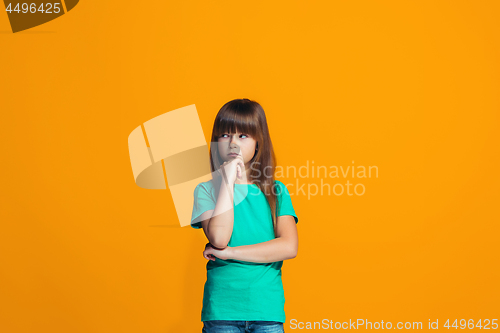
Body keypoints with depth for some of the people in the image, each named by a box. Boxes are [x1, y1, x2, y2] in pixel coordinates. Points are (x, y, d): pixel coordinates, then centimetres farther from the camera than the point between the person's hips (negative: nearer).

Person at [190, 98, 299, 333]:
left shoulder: (277, 191, 7)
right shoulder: (206, 189, 3)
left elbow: (289, 247, -7)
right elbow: (219, 238, -14)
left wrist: (228, 252, -10)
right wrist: (228, 181, -9)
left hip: (267, 307, 1)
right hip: (221, 309, -1)